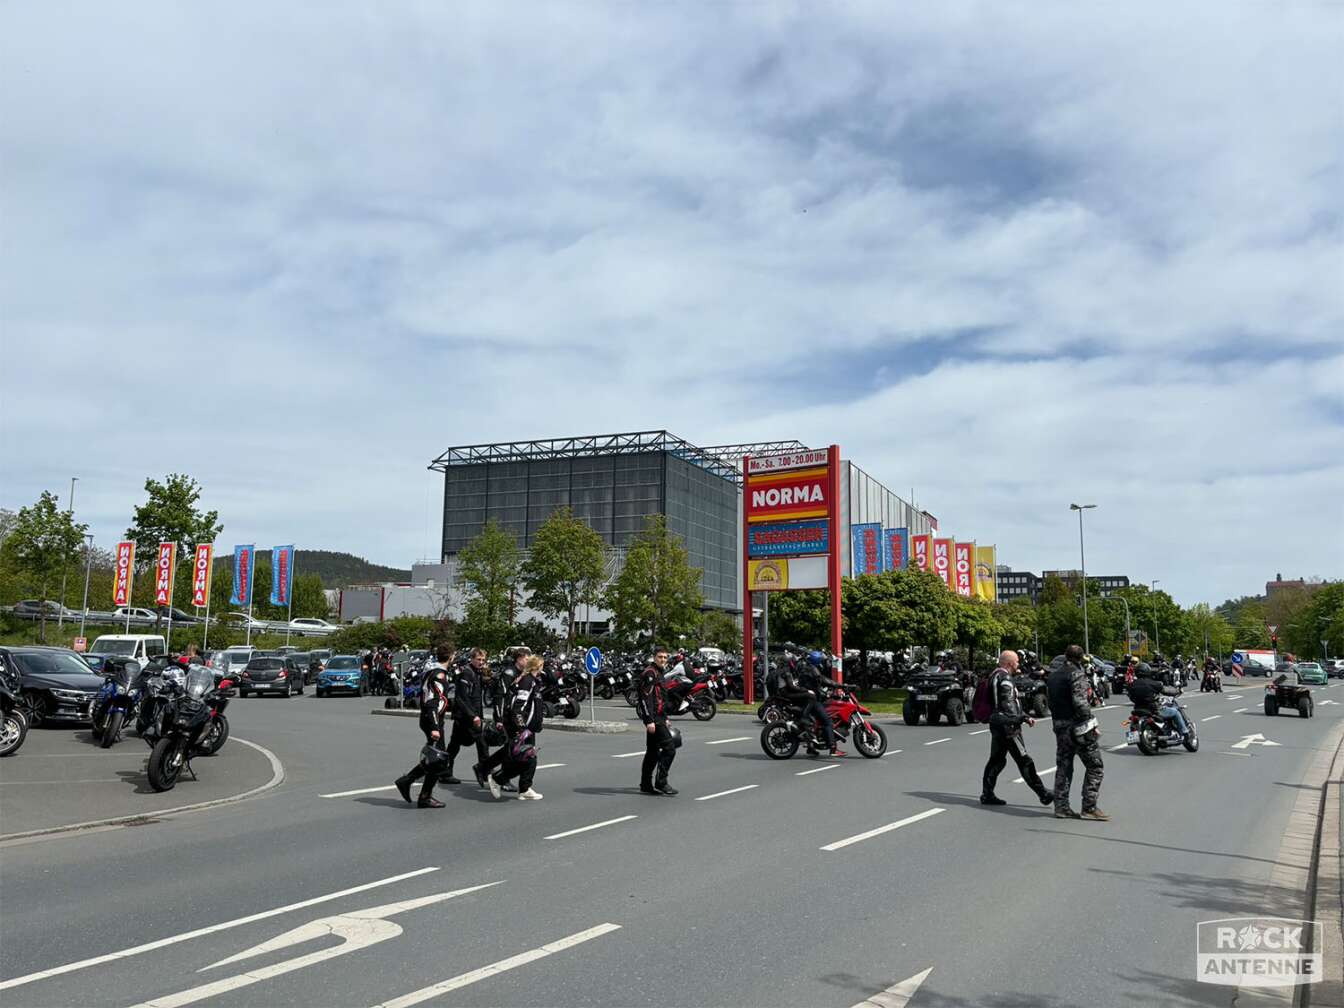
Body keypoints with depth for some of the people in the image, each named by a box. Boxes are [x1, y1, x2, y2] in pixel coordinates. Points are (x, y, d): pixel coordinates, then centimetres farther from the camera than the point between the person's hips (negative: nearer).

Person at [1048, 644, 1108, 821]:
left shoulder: (1052, 675, 12)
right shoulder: (1076, 674, -12)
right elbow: (1080, 702, -20)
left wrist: (1058, 719, 15)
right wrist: (1092, 724, -14)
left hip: (1060, 726, 8)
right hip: (1078, 726, -8)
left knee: (1063, 767, 12)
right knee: (1094, 766, 1)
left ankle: (1061, 807, 12)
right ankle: (1089, 807, -2)